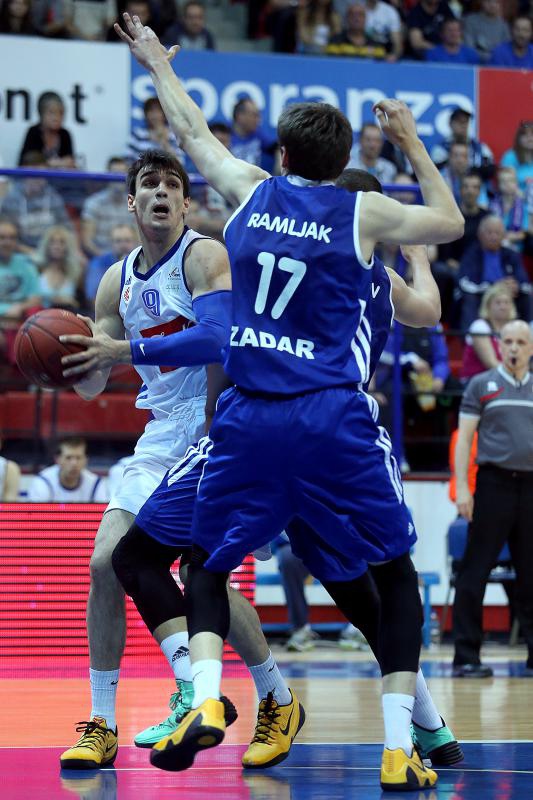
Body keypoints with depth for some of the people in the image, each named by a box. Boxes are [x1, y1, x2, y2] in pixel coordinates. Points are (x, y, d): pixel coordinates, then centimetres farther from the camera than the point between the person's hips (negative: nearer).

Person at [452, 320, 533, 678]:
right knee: (475, 572, -4)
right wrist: (462, 487, -9)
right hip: (494, 483, -3)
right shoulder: (481, 385, 5)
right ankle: (466, 657, -2)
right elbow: (465, 437, 1)